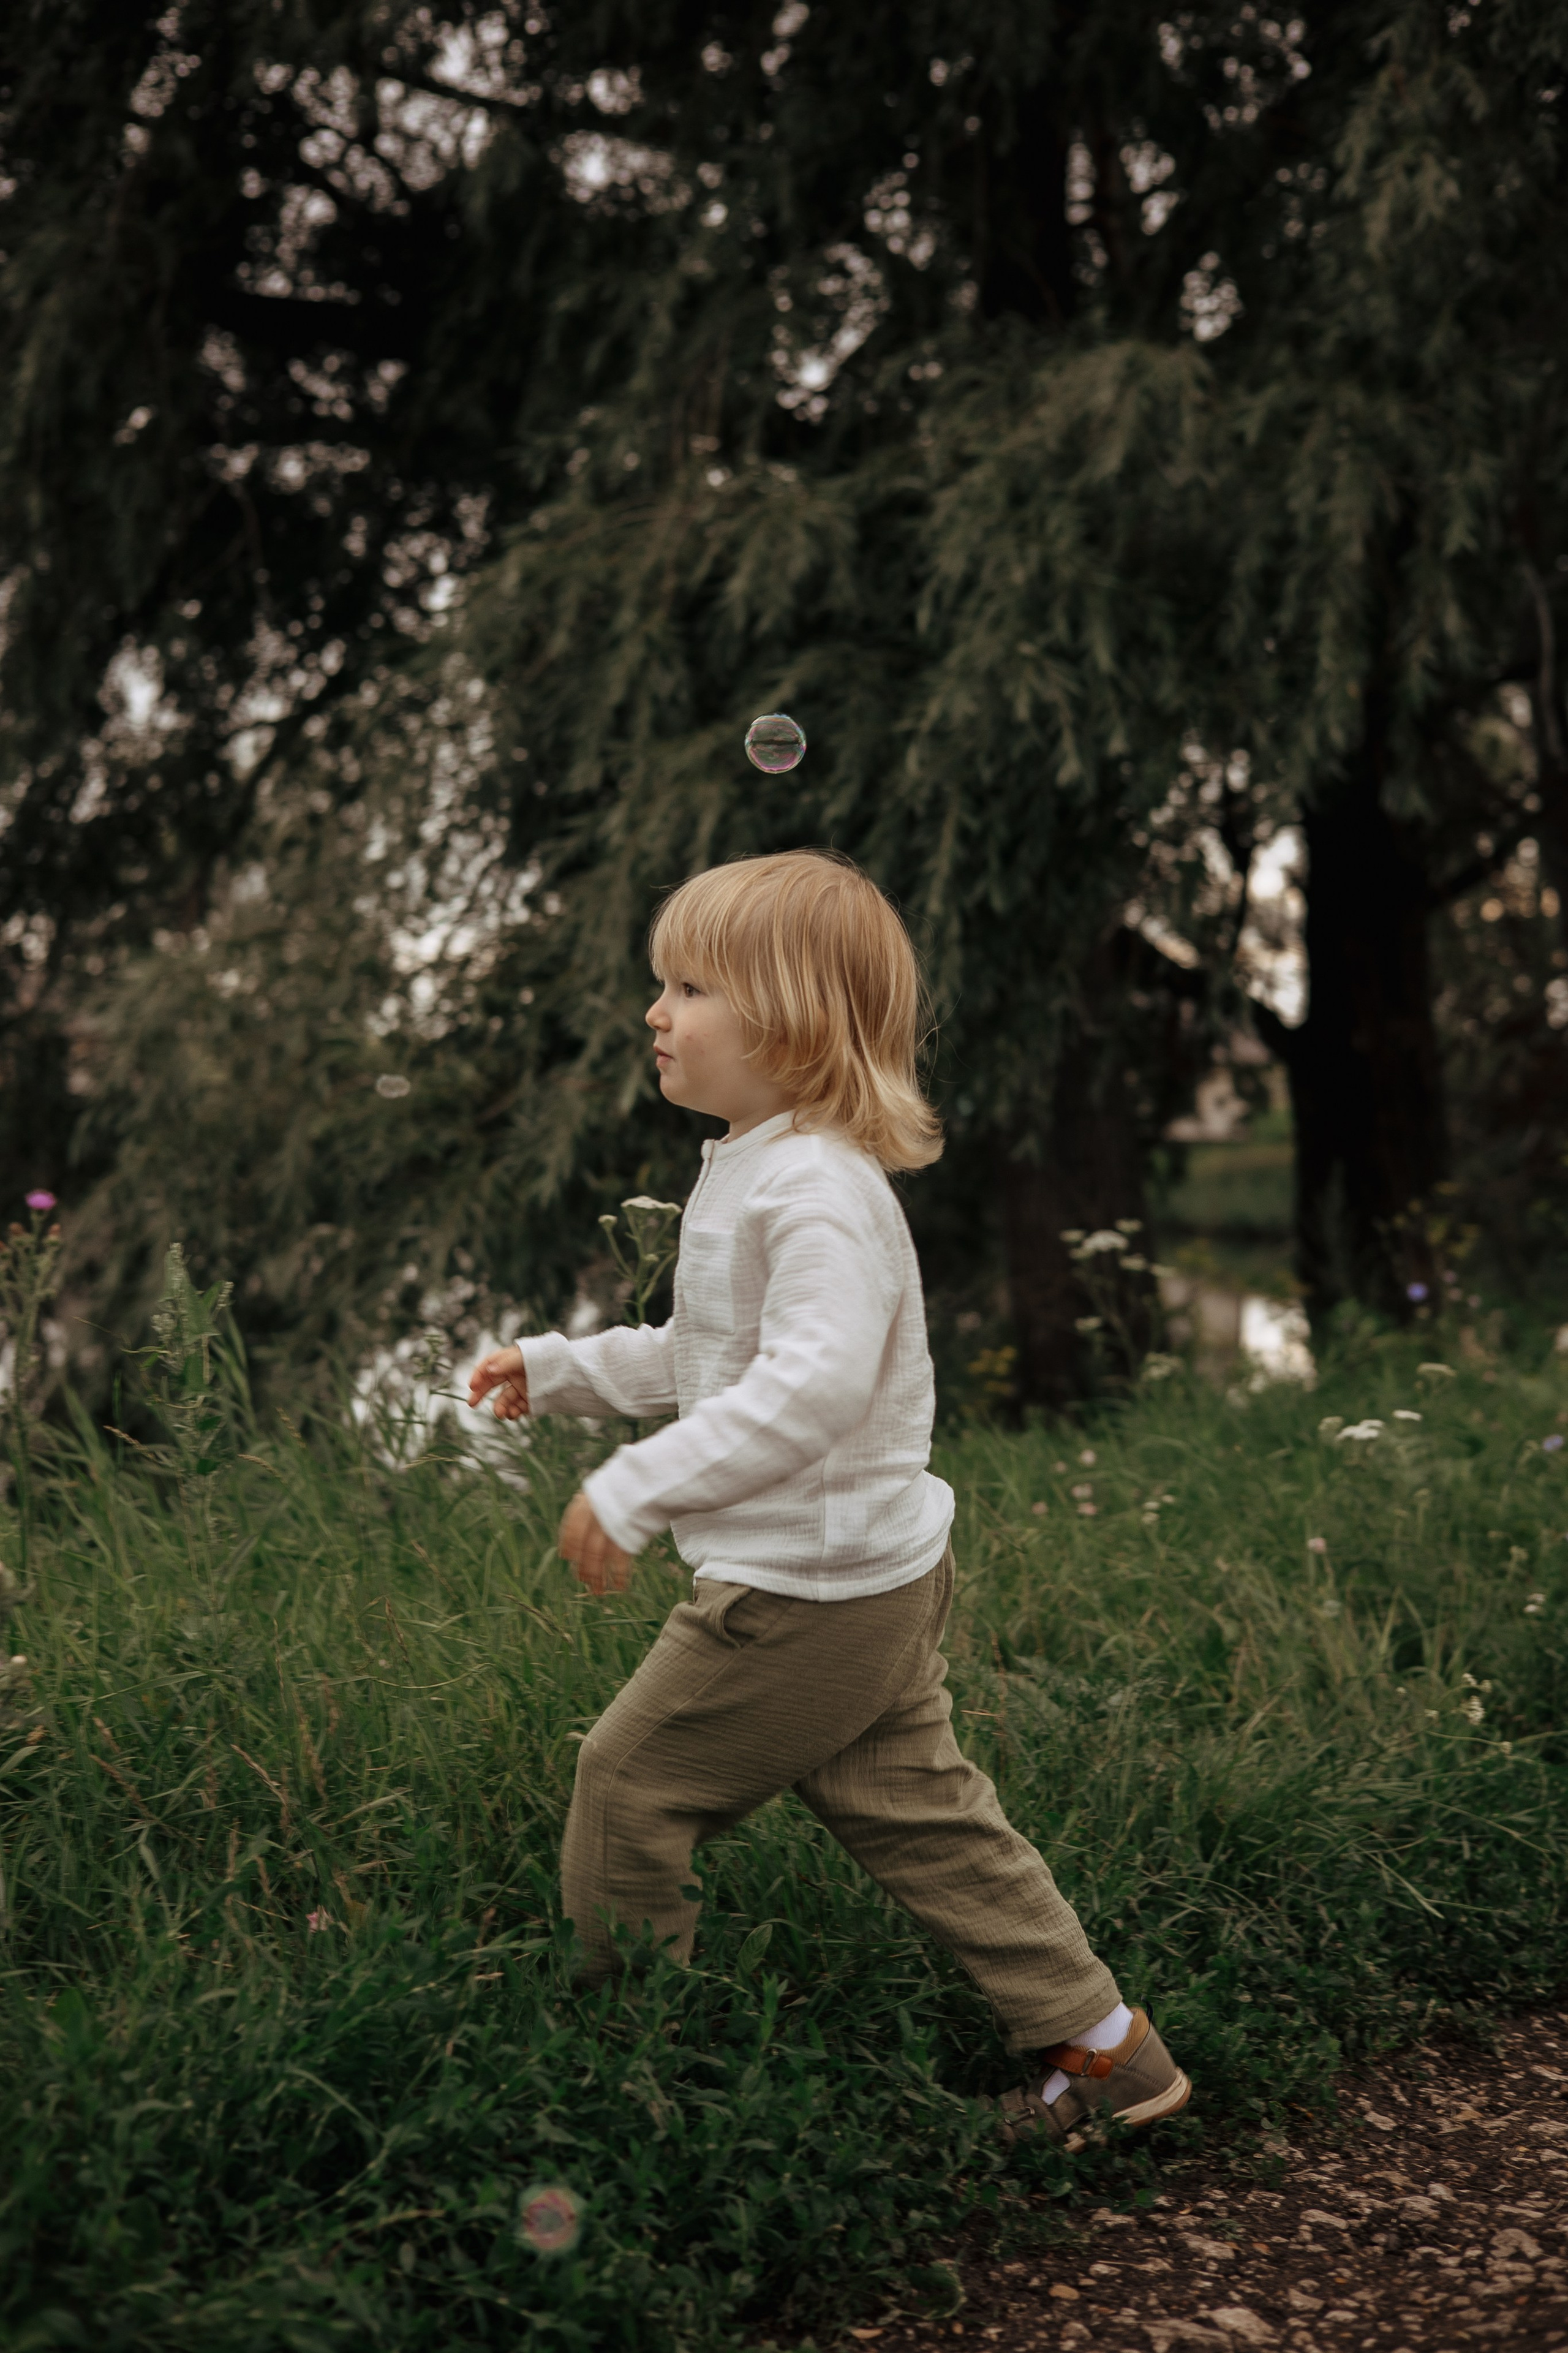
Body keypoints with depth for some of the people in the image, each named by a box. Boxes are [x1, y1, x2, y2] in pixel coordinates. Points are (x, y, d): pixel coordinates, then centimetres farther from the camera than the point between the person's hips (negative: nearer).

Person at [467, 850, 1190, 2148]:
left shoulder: (818, 1188, -21)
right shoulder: (757, 1172, 14)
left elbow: (815, 1380, -34)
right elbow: (704, 1358, 27)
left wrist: (635, 1491, -34)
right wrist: (557, 1368, 24)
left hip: (811, 1596, -10)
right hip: (876, 1592, 10)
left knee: (629, 1785, 3)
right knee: (919, 1813, 15)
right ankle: (1101, 2043, 22)